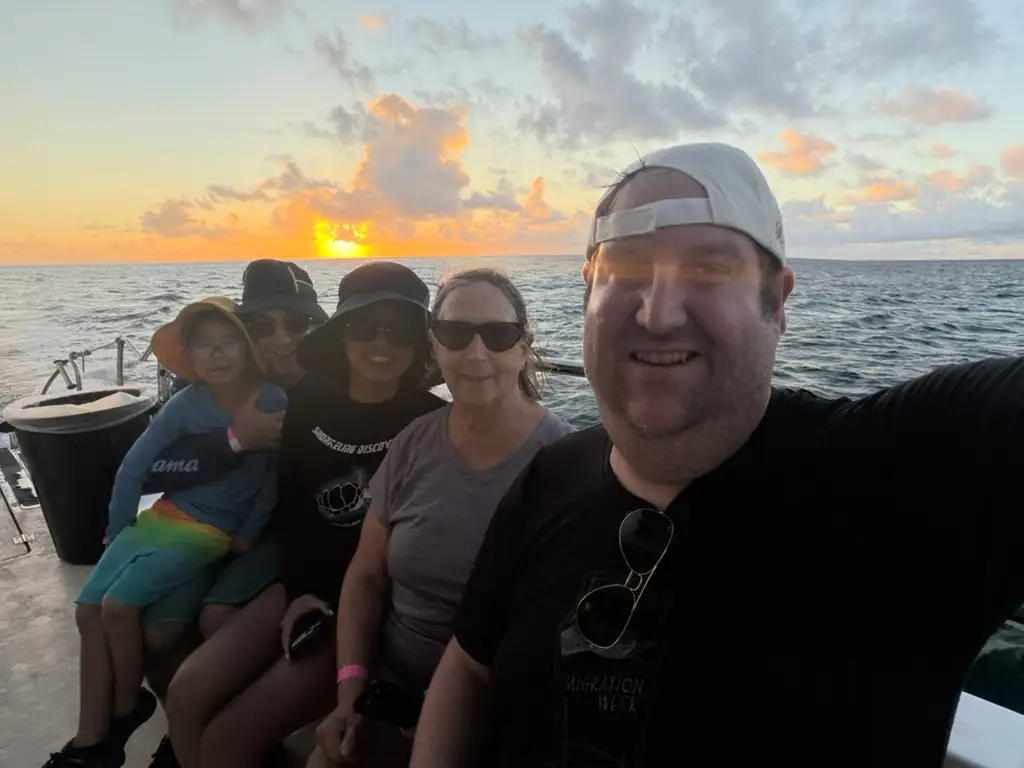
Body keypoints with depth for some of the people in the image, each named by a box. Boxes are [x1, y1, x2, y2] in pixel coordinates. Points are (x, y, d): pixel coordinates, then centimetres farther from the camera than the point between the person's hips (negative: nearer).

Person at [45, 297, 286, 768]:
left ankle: (126, 709, 13)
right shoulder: (186, 403, -7)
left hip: (214, 531, -5)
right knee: (88, 609, -1)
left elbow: (279, 479, -11)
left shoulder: (274, 403, -18)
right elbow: (134, 466, 2)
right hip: (164, 515, 5)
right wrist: (117, 529, 7)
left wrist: (247, 537, -9)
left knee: (118, 605, -15)